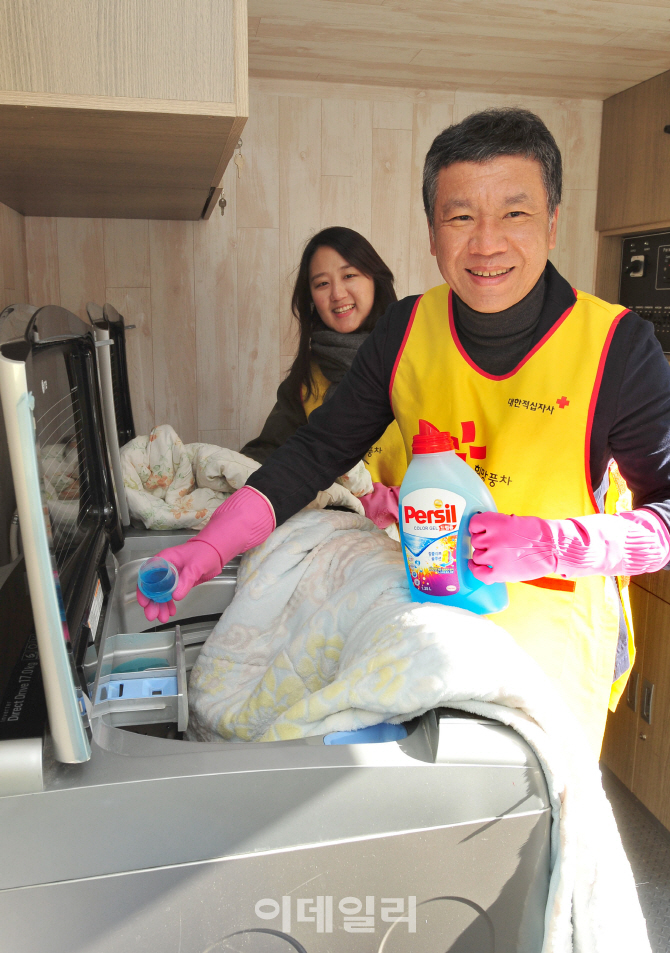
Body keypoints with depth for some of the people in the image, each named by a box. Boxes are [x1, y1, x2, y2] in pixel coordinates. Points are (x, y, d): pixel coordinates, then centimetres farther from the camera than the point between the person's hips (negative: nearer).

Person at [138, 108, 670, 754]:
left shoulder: (616, 347, -19)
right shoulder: (407, 331, -8)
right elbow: (317, 452, -4)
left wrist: (548, 543, -30)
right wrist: (208, 549, -15)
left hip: (554, 648, -3)